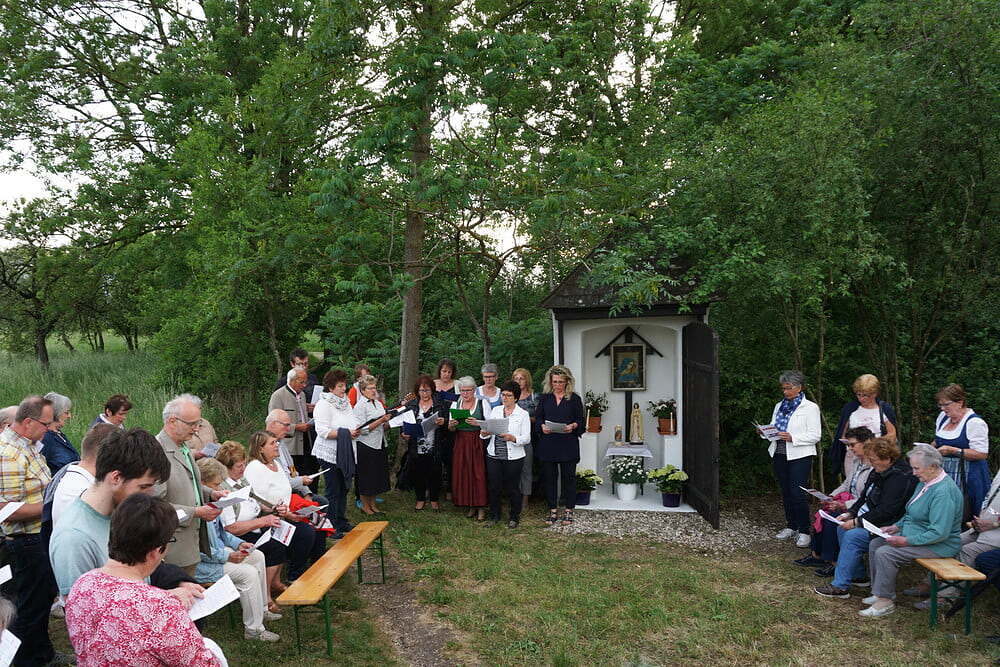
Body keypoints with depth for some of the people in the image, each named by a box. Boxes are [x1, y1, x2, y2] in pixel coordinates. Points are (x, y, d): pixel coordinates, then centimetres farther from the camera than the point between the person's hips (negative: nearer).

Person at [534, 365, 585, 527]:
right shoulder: (544, 398, 9)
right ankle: (553, 510, 15)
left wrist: (573, 426, -17)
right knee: (549, 476, 5)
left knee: (568, 476, 2)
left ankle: (568, 511, 13)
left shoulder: (574, 398, 3)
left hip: (568, 444, -2)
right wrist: (542, 426, -11)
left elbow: (581, 421, 3)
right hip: (548, 444, 2)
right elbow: (537, 417, 10)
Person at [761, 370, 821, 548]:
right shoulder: (779, 406, 15)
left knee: (797, 494, -10)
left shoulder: (810, 407, -3)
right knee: (786, 492, 12)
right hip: (779, 454, 6)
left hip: (799, 456, -6)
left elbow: (814, 436, -9)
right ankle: (790, 526, 23)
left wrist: (792, 438, -20)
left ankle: (804, 532, -1)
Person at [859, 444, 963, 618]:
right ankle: (879, 592, 9)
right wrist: (897, 526, 7)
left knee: (885, 553, -23)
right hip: (915, 535, 11)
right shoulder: (925, 483, 8)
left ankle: (886, 601, -9)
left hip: (939, 545, -11)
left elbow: (939, 533, -29)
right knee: (875, 544, 4)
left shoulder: (943, 492, -25)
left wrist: (906, 541, -24)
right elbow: (912, 515, 22)